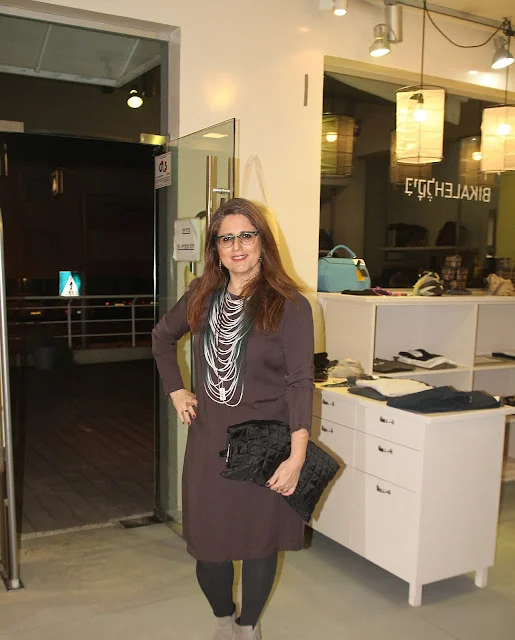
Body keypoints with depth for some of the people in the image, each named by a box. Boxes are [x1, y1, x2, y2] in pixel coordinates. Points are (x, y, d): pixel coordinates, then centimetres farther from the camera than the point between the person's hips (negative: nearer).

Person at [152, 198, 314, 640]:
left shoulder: (289, 305, -11)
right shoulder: (202, 297, 4)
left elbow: (300, 382, -15)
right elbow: (162, 337, 22)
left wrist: (297, 456, -21)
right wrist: (175, 391, 11)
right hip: (209, 442, 4)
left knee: (259, 542, 13)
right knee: (207, 546, 11)